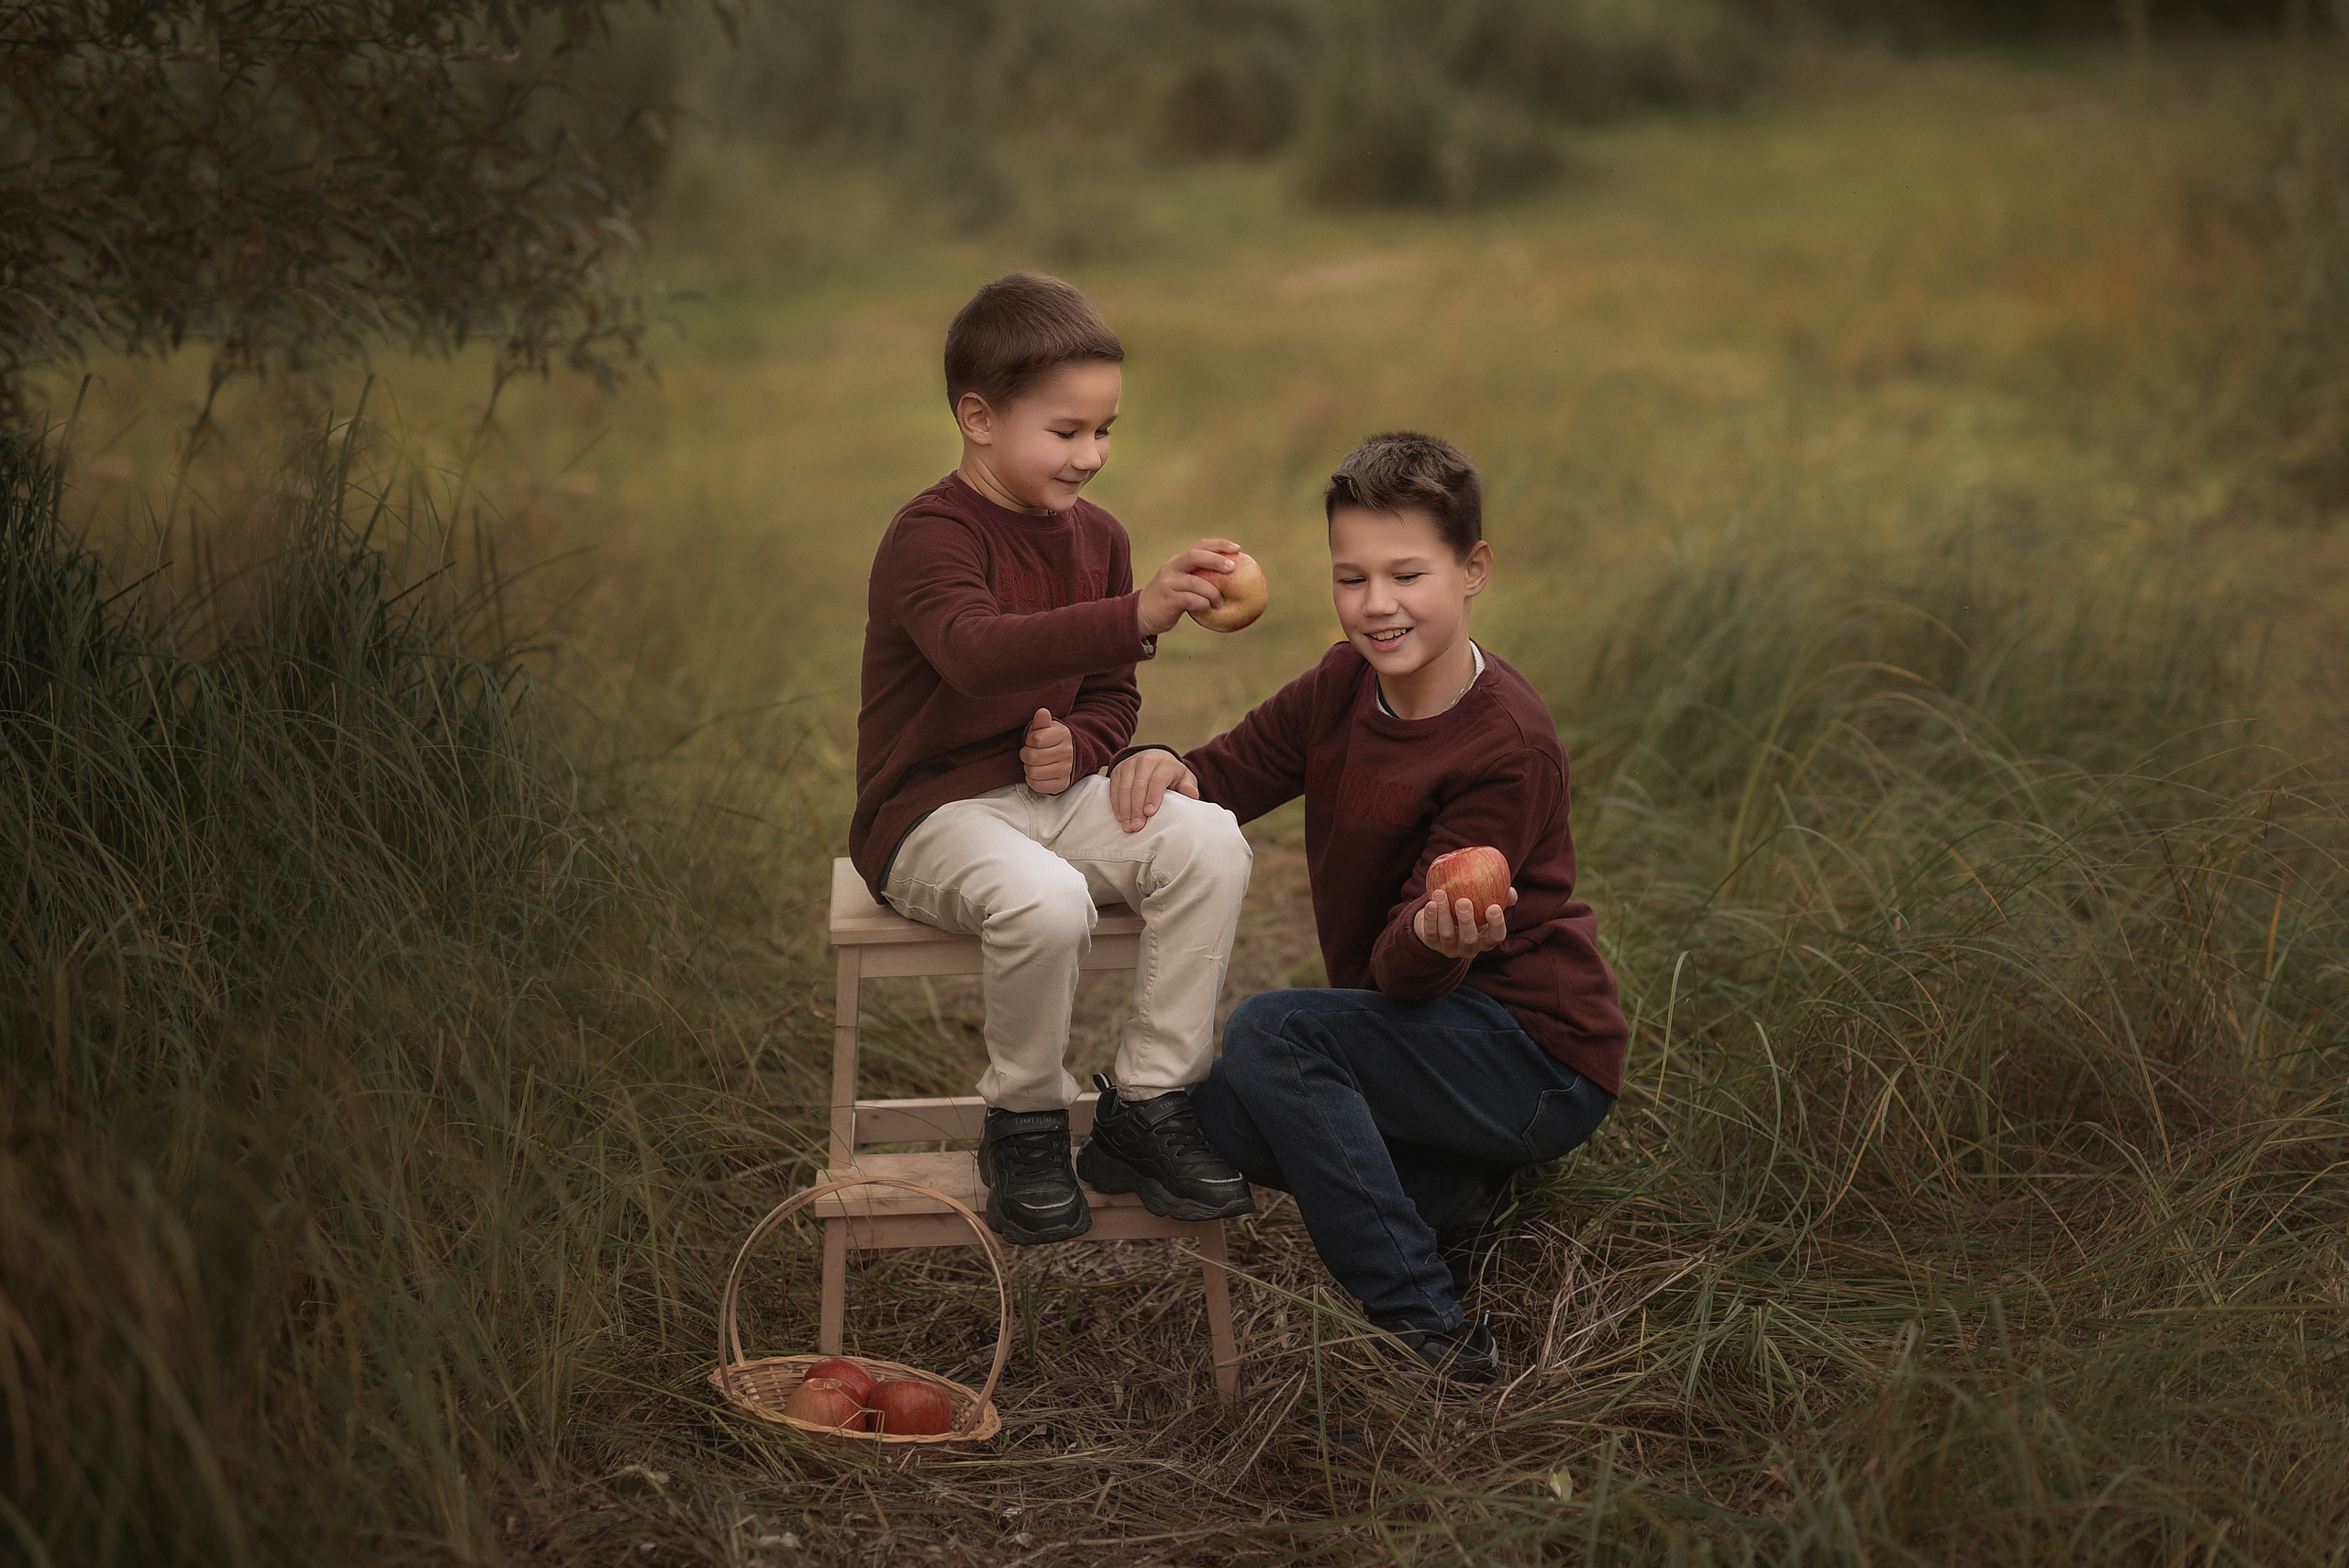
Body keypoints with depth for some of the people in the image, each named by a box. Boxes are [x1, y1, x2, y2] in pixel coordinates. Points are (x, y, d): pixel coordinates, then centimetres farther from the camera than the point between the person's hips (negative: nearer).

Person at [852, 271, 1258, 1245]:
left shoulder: (1096, 538, 9)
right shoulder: (930, 537, -16)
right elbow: (978, 652, -38)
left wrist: (1076, 745, -7)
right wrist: (1138, 616, -50)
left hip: (1054, 795, 7)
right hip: (933, 815, -7)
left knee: (1211, 844, -18)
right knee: (1044, 903, -36)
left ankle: (1145, 1109, -9)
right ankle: (1024, 1128, -8)